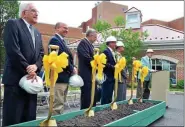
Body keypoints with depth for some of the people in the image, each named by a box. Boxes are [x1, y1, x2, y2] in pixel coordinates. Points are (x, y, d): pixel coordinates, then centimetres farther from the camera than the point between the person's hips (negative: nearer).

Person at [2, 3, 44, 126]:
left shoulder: (37, 33, 21)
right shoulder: (12, 24, -2)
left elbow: (41, 53, 12)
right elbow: (13, 50, -14)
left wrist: (35, 66, -9)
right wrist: (27, 69, -13)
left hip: (32, 78, 7)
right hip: (16, 78, -7)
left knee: (29, 118, 9)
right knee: (13, 119, -3)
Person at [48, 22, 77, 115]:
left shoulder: (61, 41, 19)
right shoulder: (55, 39, -12)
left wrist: (73, 68, 3)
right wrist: (72, 69, -12)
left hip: (64, 77, 11)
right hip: (59, 78, -11)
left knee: (61, 104, 16)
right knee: (57, 105, -5)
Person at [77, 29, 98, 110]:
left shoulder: (90, 45, 19)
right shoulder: (83, 42, -11)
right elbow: (87, 58, -21)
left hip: (92, 74, 10)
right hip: (86, 75, -10)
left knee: (93, 97, 13)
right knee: (87, 98, -5)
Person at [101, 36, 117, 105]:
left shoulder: (112, 52, 18)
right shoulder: (106, 51, -10)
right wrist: (114, 67, -18)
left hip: (112, 78, 9)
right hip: (107, 78, -9)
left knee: (109, 97, 13)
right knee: (106, 97, -4)